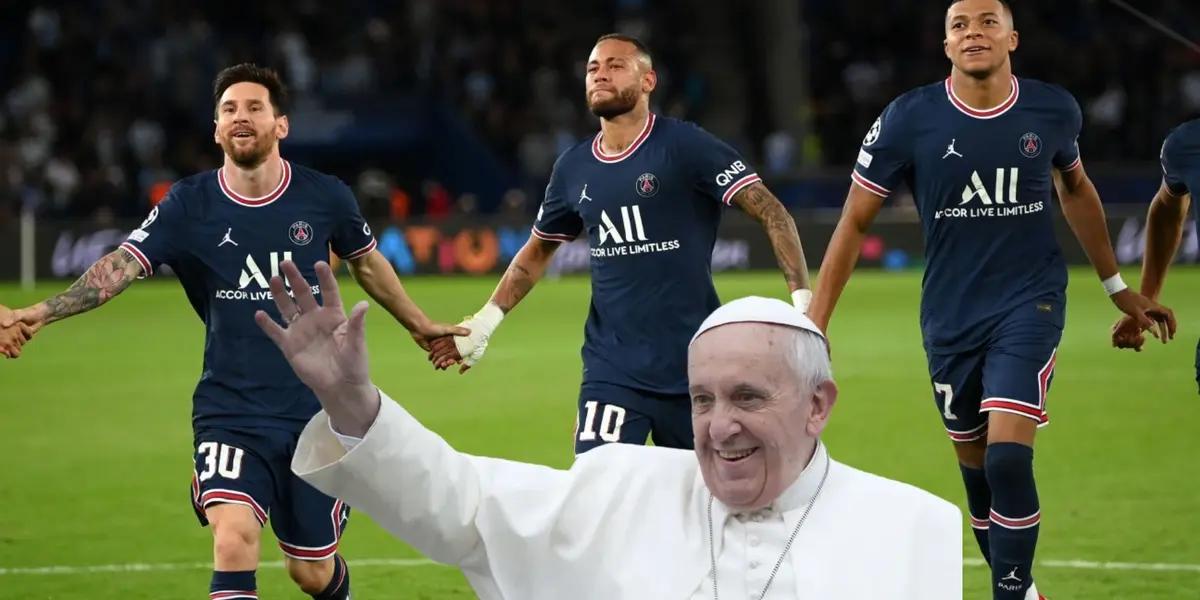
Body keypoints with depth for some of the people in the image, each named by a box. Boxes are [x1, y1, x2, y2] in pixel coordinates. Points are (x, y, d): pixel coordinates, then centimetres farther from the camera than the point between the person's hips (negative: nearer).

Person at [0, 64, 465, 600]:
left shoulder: (324, 197, -3)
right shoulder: (189, 205, -7)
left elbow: (366, 264, 15)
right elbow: (120, 266, -17)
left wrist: (419, 326, 27)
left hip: (315, 411, 1)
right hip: (230, 411, -1)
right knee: (233, 537, -26)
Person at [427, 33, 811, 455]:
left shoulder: (685, 147, -8)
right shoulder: (574, 168, 7)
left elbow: (770, 212, -12)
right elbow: (538, 251, 23)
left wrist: (803, 300, -22)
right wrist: (485, 321, 15)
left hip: (696, 367, -3)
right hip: (611, 368, 3)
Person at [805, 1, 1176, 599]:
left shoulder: (1052, 110, -3)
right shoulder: (908, 119, -9)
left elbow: (1076, 190, 17)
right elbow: (855, 220, -2)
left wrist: (1117, 287, 23)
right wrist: (815, 321, -6)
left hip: (1030, 305, -1)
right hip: (950, 319, 1)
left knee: (1008, 458, -19)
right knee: (977, 472, 9)